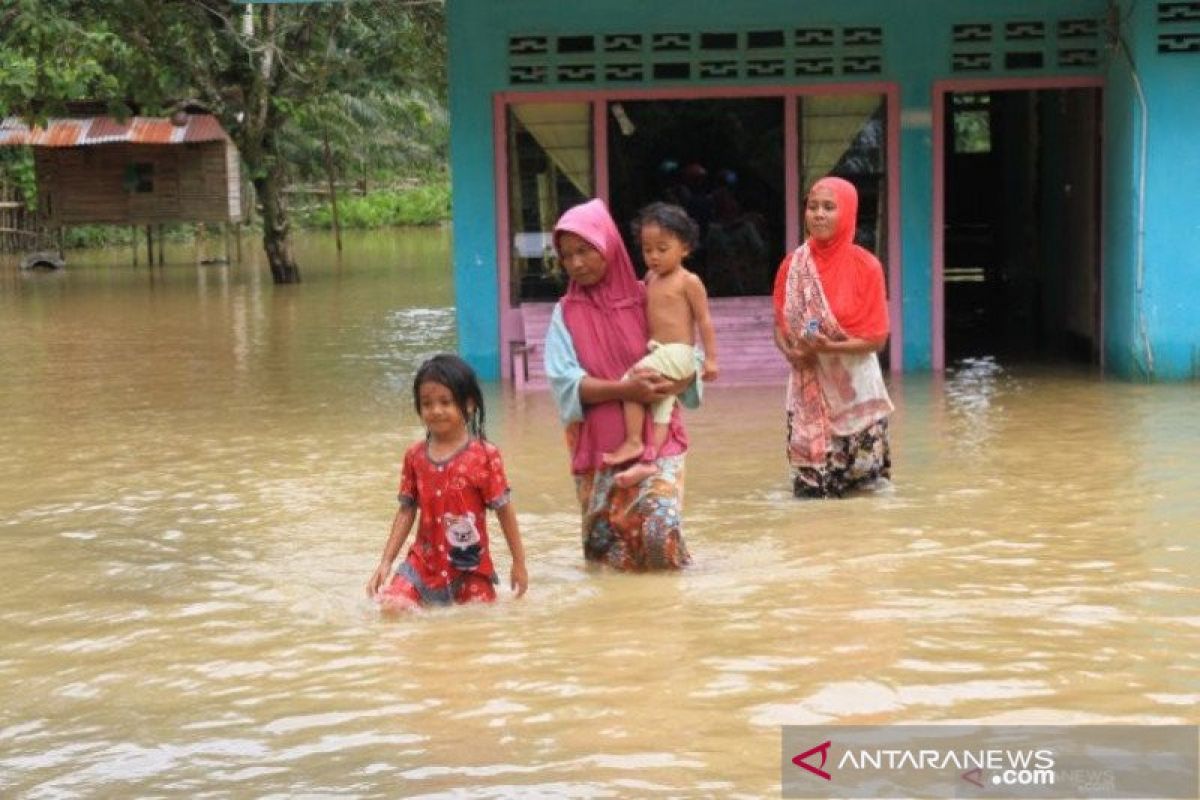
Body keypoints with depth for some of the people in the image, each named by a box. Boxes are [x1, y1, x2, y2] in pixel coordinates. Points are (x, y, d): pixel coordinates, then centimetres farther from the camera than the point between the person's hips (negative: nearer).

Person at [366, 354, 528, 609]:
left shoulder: (484, 455, -10)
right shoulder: (415, 456, 2)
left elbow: (504, 510, -4)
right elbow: (406, 511, 7)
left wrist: (519, 563, 0)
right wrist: (385, 562, 4)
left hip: (470, 567, -2)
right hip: (424, 563, 2)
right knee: (390, 606, -16)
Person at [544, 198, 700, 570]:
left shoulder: (645, 299, 2)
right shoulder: (567, 313, 1)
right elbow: (564, 381, -9)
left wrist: (672, 384, -20)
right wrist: (624, 390, -21)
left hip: (656, 437, -1)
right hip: (597, 444, 1)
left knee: (661, 527, -18)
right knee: (609, 543, 3)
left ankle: (664, 567, 14)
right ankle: (628, 564, 36)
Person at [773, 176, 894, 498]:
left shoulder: (865, 266, -8)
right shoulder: (792, 266, 1)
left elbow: (876, 337, -7)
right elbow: (779, 327, 8)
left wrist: (829, 347, -22)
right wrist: (791, 352, -14)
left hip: (855, 390, -2)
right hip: (808, 390, 2)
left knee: (862, 490, -2)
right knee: (810, 487, 1)